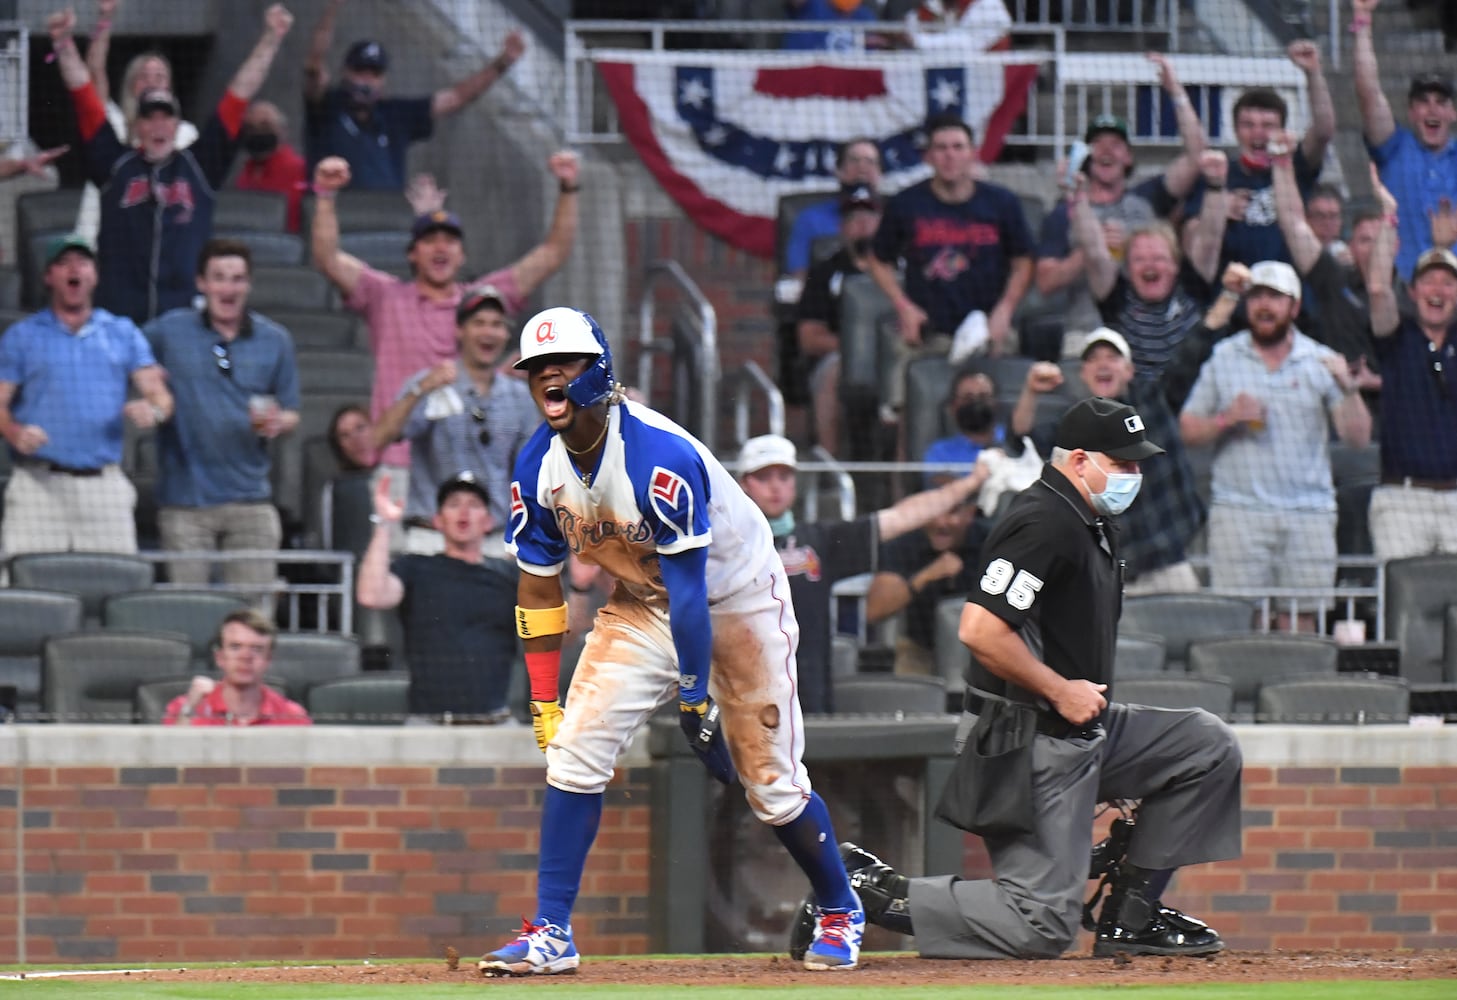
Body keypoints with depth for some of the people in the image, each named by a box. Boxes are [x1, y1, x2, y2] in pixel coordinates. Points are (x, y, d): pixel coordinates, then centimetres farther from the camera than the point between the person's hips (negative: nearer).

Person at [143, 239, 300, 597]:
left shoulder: (274, 340, 10)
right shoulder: (167, 332, 3)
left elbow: (291, 414, 16)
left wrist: (278, 422, -8)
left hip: (249, 497, 2)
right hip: (185, 498, -2)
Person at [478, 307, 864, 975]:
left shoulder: (660, 457, -32)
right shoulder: (539, 467, -11)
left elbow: (687, 588, -31)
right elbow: (538, 588, -1)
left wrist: (696, 699, -31)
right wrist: (544, 701, -3)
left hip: (738, 600, -5)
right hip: (643, 606, 5)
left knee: (771, 781, -3)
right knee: (574, 750, -12)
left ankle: (840, 912, 22)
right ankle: (550, 933, -9)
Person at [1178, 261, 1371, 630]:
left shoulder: (1321, 361, 8)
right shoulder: (1222, 358, 10)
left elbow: (1358, 437, 3)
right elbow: (1187, 430, 9)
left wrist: (1347, 387, -13)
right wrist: (1227, 419, -9)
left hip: (1309, 513, 1)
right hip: (1239, 511, -1)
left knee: (1301, 622, -3)